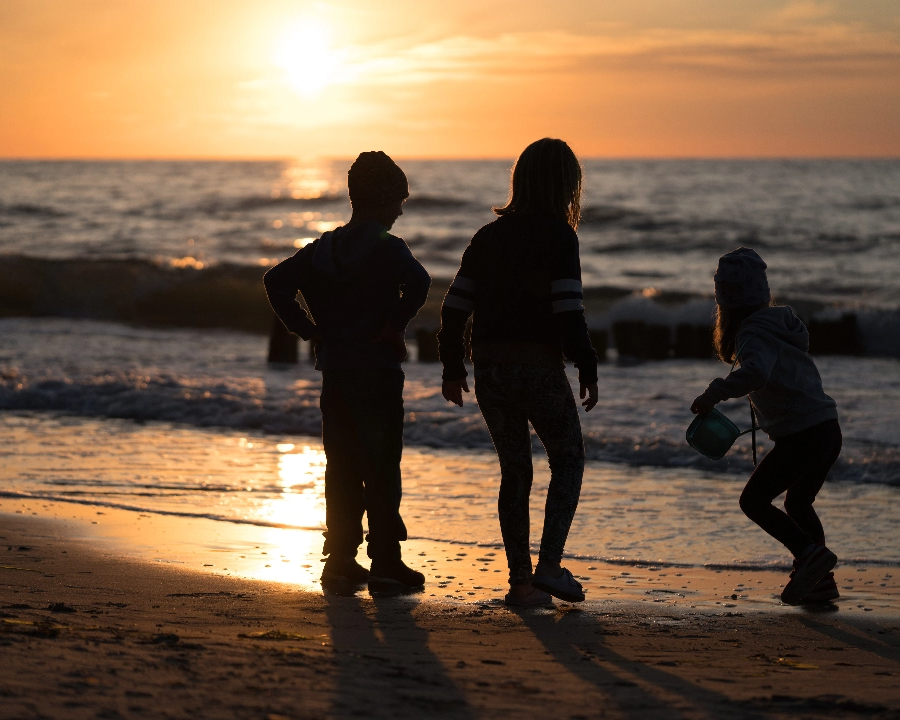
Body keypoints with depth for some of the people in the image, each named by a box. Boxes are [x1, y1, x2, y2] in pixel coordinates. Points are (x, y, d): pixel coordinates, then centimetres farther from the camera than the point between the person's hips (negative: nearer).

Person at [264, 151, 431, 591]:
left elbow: (277, 281, 5)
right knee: (381, 469, 0)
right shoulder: (386, 248, -11)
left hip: (334, 370, 6)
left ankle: (340, 559, 14)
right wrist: (394, 327, -16)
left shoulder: (325, 247, 9)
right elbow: (418, 282, -29)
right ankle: (385, 562, 1)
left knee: (342, 469, 11)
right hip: (377, 372, -6)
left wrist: (309, 331, 6)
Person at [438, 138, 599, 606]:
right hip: (539, 368, -5)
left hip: (490, 369, 5)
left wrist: (452, 367, 16)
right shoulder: (558, 235, -9)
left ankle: (521, 581, 13)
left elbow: (455, 307, 8)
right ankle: (549, 566, -1)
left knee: (515, 471, 14)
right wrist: (588, 369, -9)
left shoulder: (488, 237, 9)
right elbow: (568, 311, -17)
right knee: (568, 461, 12)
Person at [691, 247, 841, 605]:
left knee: (754, 500, 2)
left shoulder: (754, 334, -14)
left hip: (800, 436, -9)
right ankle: (820, 581, 20)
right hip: (828, 429, 9)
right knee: (798, 504, 24)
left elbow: (757, 372, -35)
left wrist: (713, 394, -31)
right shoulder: (781, 320, 12)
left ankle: (811, 553, -12)